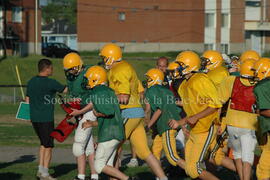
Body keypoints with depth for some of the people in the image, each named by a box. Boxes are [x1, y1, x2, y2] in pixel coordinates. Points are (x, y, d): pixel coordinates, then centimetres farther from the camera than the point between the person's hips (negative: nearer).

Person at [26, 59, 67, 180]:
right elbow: (66, 90, -4)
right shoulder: (50, 83, -14)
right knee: (48, 146, 2)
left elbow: (27, 99, 14)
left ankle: (41, 169, 16)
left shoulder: (31, 82, 8)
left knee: (43, 143, 20)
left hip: (34, 118, 7)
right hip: (46, 119, -7)